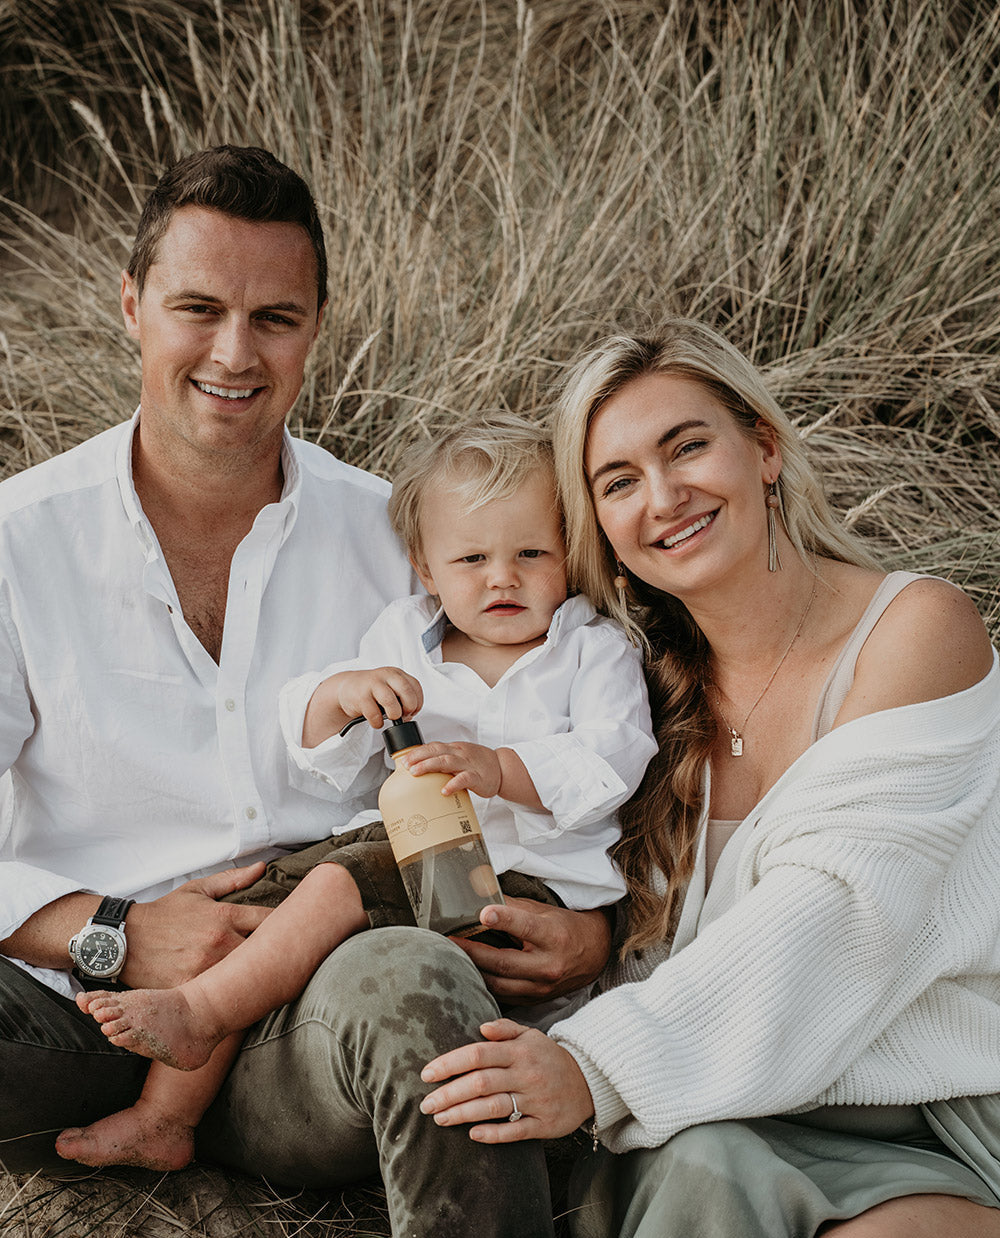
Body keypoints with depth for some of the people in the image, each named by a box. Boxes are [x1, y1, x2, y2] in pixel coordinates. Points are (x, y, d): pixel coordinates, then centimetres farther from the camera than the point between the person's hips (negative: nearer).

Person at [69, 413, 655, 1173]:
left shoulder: (594, 648, 4)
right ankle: (163, 1118, -5)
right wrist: (335, 696, -10)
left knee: (338, 884, -27)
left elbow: (609, 766, -13)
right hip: (400, 845, 6)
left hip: (523, 870, -5)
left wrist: (501, 769, -29)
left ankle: (198, 1011, -16)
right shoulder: (401, 639, 15)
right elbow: (342, 776, 13)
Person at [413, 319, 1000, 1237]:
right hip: (764, 1117, 3)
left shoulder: (919, 628, -5)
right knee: (697, 1161, -33)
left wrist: (598, 1068, -27)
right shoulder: (660, 689, 10)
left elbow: (834, 909, -17)